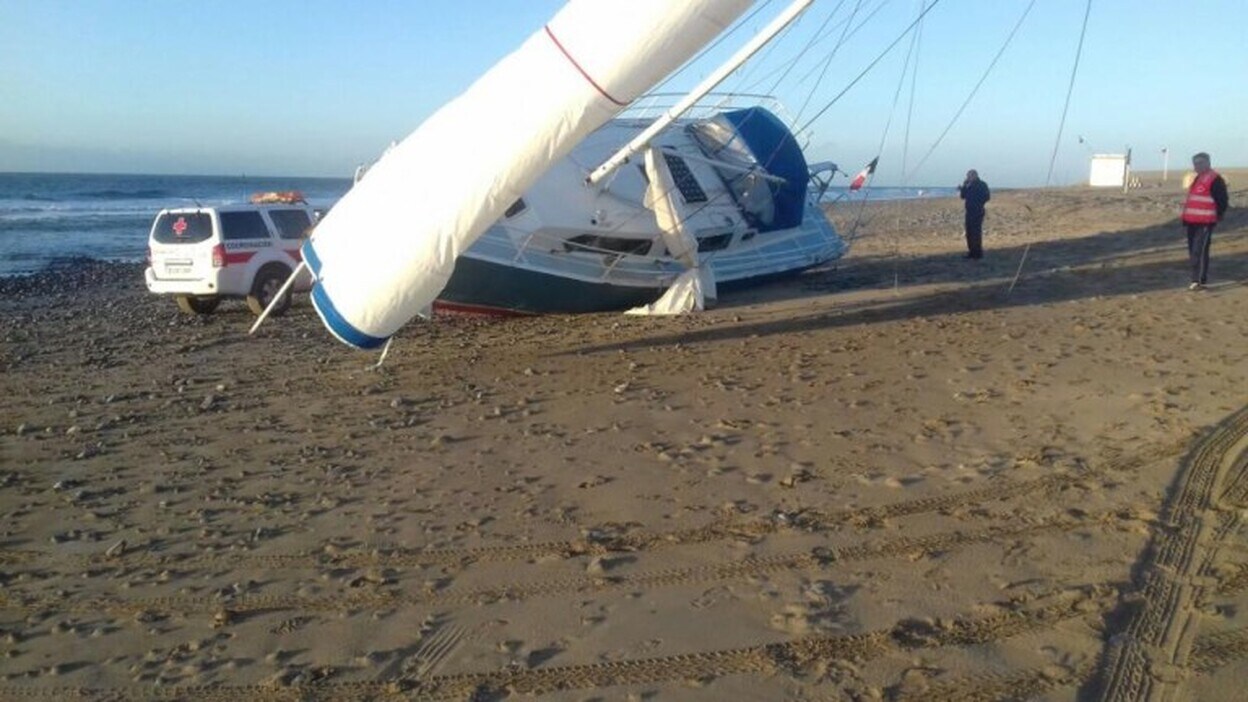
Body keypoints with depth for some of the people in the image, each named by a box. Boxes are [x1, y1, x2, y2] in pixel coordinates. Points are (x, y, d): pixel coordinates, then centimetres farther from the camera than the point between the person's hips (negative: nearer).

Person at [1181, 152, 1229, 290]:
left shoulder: (1215, 180, -11)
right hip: (1192, 222, 9)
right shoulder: (1197, 179, 19)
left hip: (1205, 223, -9)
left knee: (1200, 251, -12)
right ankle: (1197, 278, 20)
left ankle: (1199, 281, -12)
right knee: (1193, 251, 12)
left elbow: (1222, 201, -12)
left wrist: (1218, 216, -9)